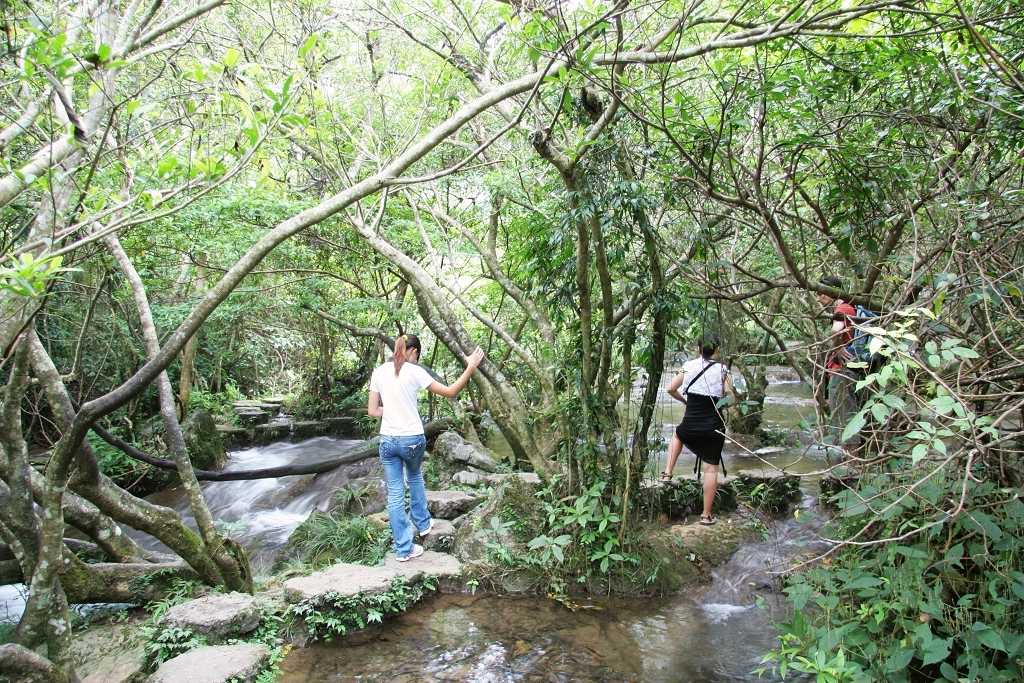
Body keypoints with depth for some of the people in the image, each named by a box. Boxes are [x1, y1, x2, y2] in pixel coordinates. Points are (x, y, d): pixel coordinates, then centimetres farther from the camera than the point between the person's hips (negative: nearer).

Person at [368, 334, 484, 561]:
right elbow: (450, 392, -7)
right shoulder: (414, 372, -10)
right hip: (413, 439, -2)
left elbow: (372, 411, 1)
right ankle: (423, 523, 42)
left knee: (395, 494, 8)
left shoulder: (379, 372, 0)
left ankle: (403, 548, 14)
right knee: (414, 478, 28)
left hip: (388, 439, 2)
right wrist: (471, 368, -4)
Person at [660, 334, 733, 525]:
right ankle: (706, 515, 11)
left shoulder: (688, 366, 0)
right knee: (711, 469, 7)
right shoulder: (722, 370, -6)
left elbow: (671, 389, 6)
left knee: (677, 435, 35)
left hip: (690, 427, 2)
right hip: (714, 427, -2)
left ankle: (667, 473, 22)